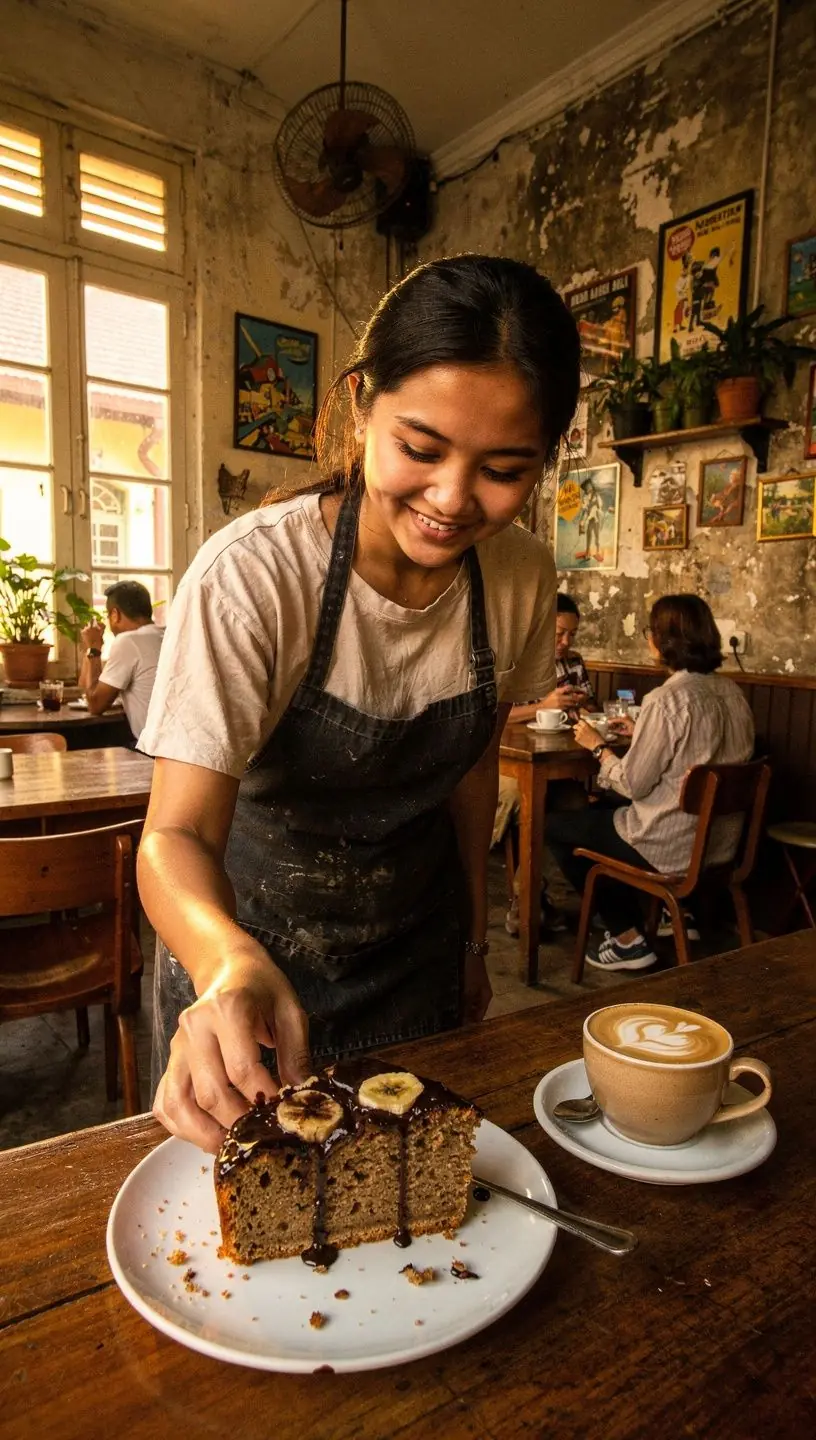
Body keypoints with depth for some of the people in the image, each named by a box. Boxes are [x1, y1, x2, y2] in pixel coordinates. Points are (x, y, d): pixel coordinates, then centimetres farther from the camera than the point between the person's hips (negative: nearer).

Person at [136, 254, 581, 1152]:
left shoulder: (522, 577, -13)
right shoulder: (251, 576, -29)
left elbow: (474, 763, 1)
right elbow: (177, 833, -31)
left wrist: (473, 941, 7)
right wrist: (229, 964, -52)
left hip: (417, 943, 4)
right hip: (250, 931, -3)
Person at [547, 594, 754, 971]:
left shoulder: (666, 699, -22)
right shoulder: (731, 692, 3)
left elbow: (633, 785, -18)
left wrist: (598, 746, -3)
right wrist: (641, 734, 15)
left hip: (671, 846, -9)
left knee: (555, 826, 11)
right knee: (599, 811, 29)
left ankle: (627, 939, 15)